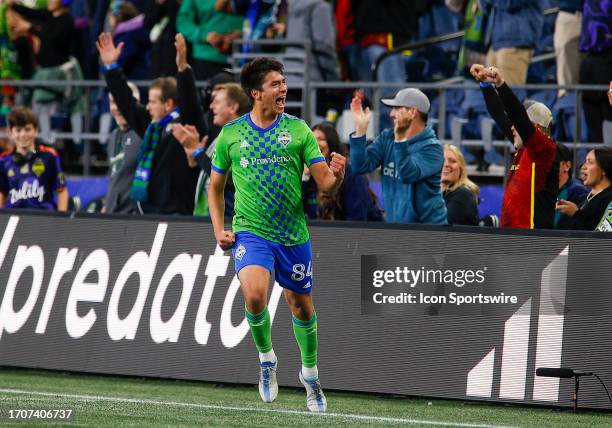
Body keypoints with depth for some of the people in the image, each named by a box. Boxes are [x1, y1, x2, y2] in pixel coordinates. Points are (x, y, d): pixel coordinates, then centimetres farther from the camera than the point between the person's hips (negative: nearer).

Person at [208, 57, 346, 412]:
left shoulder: (298, 129, -2)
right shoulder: (231, 134, 0)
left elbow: (324, 183, -6)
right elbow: (215, 187, 12)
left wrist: (336, 176, -29)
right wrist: (219, 230, 1)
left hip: (293, 234, 1)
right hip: (250, 232, -1)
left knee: (302, 306, 12)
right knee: (254, 295, -26)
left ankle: (310, 373, 36)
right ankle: (266, 357, 2)